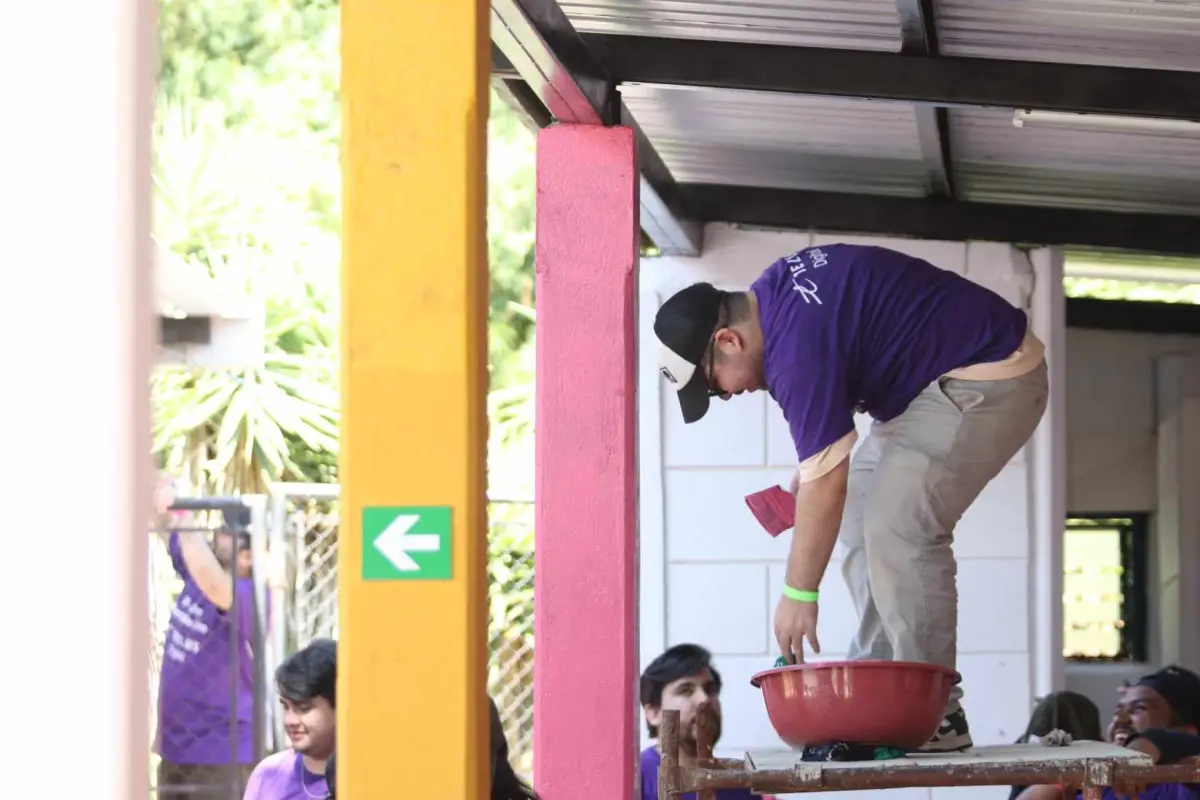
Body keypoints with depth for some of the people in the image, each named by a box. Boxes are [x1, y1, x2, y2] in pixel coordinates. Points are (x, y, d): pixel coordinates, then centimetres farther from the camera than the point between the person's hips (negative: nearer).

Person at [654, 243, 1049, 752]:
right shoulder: (772, 293, 3)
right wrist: (810, 470, 8)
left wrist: (798, 595, -17)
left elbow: (826, 481, -24)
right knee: (859, 520, 8)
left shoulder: (798, 343, -26)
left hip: (989, 380, -11)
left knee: (898, 527, -20)